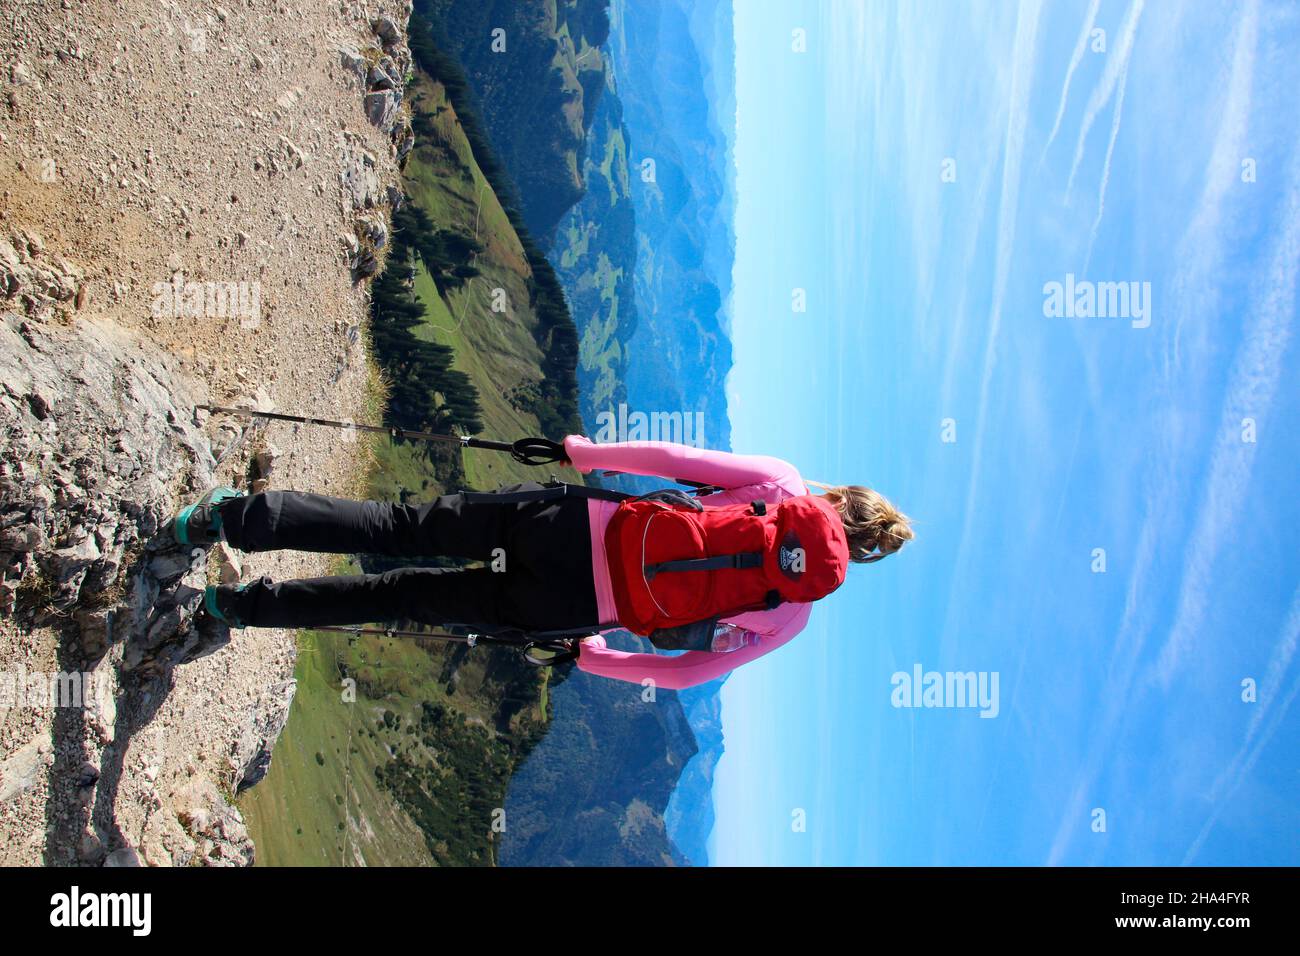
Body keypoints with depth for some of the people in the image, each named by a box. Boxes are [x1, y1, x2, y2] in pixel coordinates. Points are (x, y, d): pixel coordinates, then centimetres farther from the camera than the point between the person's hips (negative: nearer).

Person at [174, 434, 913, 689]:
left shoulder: (785, 481, 1)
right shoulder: (791, 617, 1)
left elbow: (676, 459, -7)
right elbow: (690, 673, 2)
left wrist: (588, 453, 6)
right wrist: (597, 659, 15)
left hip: (576, 524, 1)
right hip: (575, 607, -1)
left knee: (400, 528, 8)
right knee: (413, 597, 12)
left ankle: (238, 517, -1)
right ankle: (248, 606, 10)